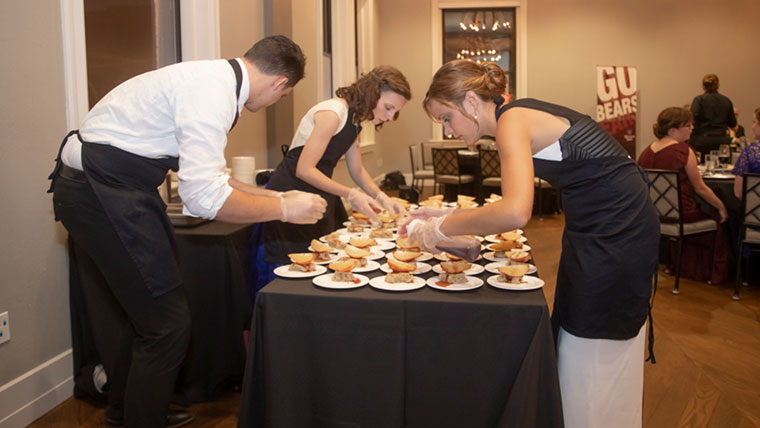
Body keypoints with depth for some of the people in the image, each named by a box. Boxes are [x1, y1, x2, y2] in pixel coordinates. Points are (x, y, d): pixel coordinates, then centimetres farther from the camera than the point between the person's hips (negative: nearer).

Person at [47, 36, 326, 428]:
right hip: (101, 193, -10)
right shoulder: (211, 91, -20)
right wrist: (284, 209, -14)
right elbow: (204, 198, -26)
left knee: (142, 309, 21)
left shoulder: (214, 79, 10)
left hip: (98, 186, 10)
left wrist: (275, 196, 20)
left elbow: (204, 174, 20)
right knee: (167, 323, -4)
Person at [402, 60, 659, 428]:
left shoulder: (512, 120, -18)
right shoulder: (521, 116, 10)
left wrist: (442, 228, -22)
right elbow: (514, 203, 14)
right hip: (598, 230, 9)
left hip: (615, 234, -9)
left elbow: (515, 213, -34)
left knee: (590, 363, 4)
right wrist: (448, 216, 7)